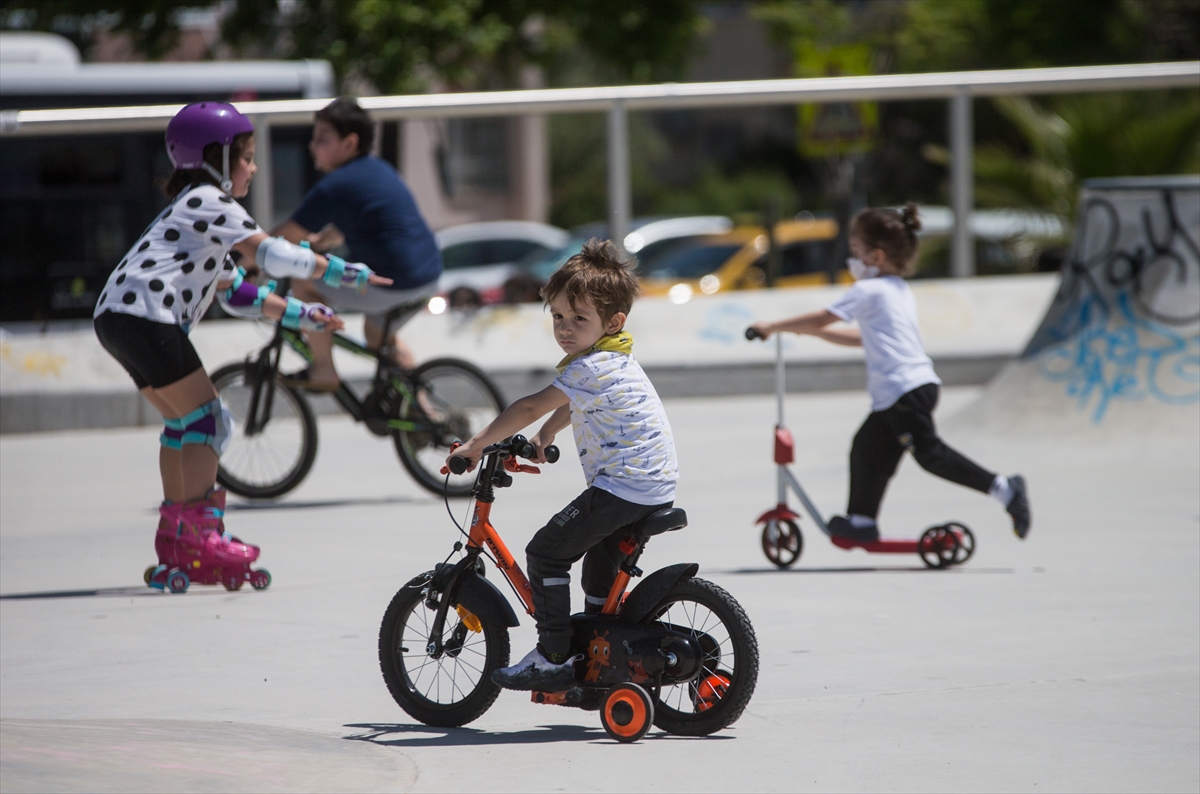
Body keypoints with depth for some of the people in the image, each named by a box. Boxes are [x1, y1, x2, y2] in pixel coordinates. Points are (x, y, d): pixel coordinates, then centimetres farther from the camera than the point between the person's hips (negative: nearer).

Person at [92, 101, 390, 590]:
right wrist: (338, 270, -5)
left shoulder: (198, 208, 29)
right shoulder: (210, 201, -2)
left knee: (184, 421, 17)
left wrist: (297, 314, 23)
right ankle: (201, 533, -9)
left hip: (116, 319, 10)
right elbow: (267, 253, -12)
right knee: (205, 418, -6)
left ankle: (173, 543, 18)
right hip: (144, 316, -10)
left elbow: (233, 292, 29)